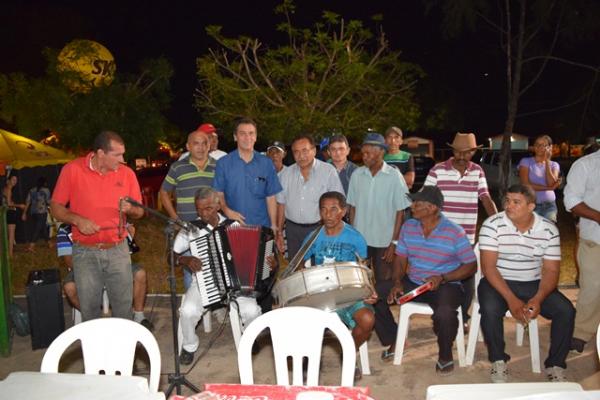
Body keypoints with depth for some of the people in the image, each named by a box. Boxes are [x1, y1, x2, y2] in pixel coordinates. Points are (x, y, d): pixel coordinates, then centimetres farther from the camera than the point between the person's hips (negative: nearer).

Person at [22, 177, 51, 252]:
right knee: (37, 229, -6)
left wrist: (24, 213, 9)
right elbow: (48, 202, -6)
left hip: (33, 212, 5)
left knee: (43, 228, 18)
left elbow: (27, 202, 7)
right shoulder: (46, 190, -4)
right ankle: (30, 246, -13)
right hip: (42, 212, -5)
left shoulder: (32, 190, 9)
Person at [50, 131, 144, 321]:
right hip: (85, 253, -1)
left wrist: (130, 209, -16)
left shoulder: (127, 173, -1)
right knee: (89, 311, 9)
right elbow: (55, 207, 1)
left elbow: (139, 211, 7)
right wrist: (77, 220, -17)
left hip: (118, 251, 1)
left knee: (124, 309, 6)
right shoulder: (72, 169, -6)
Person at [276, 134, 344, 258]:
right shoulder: (286, 174, 4)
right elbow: (281, 204, 10)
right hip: (293, 229, 3)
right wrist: (279, 233, 9)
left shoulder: (329, 171, -8)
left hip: (319, 229, -3)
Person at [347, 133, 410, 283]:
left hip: (385, 241, -2)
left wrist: (394, 242, -8)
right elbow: (353, 207, 7)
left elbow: (400, 211, -6)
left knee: (383, 281, 7)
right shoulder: (357, 174, 0)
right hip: (360, 239, 2)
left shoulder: (394, 176, -8)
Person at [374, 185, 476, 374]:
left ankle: (445, 355, -2)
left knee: (444, 313, -37)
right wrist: (397, 282, -10)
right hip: (412, 282, 5)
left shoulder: (454, 232, -12)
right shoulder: (408, 226, 2)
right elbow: (400, 259, 8)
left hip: (445, 285, -5)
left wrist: (442, 278, -20)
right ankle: (393, 340, 11)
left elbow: (471, 265, -8)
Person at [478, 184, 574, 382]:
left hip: (534, 284, 3)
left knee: (566, 310, -18)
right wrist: (511, 299, -26)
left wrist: (538, 299, -21)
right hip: (498, 282, -3)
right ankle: (498, 361, -7)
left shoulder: (549, 229, -5)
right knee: (490, 309, -32)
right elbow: (488, 267, -17)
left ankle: (555, 365, 2)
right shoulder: (492, 225, -13)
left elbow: (551, 271, -3)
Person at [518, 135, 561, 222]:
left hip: (549, 206, 2)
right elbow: (525, 185, -10)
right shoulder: (526, 161, 1)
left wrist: (547, 161, -6)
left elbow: (551, 184, -9)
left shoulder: (554, 165, 9)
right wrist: (548, 188, -8)